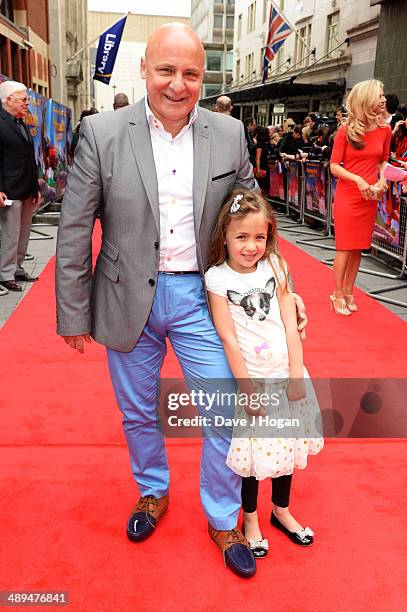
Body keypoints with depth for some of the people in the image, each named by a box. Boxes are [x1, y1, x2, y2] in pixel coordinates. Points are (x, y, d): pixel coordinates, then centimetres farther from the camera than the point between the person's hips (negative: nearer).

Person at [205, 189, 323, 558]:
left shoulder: (276, 267, -2)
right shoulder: (217, 278, -11)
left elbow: (290, 325, -2)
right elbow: (228, 338, -12)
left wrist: (296, 376, -6)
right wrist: (248, 389, -12)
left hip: (285, 375, 4)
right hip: (250, 378, -4)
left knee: (286, 444, 17)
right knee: (251, 452, 8)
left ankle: (282, 511, 41)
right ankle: (251, 520, 32)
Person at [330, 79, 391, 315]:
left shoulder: (385, 130, 4)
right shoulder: (346, 130, -7)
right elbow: (334, 166, -7)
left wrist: (382, 179, -3)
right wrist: (358, 179, -19)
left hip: (370, 198, 4)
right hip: (347, 196, -4)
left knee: (358, 247, 9)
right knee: (345, 247, -1)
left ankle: (348, 291, 22)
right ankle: (338, 294, 11)